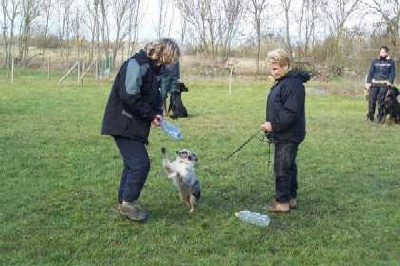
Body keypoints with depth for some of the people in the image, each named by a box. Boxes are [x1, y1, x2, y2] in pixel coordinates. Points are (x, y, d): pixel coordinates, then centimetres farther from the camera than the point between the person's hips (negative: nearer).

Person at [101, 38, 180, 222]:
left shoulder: (153, 68, 14)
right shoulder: (137, 64, -18)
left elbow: (155, 95, 24)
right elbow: (129, 96, -26)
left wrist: (157, 113, 3)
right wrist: (151, 115, -18)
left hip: (134, 125, 10)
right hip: (124, 124, -10)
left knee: (132, 164, 14)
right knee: (140, 163, -11)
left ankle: (124, 203, 23)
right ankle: (128, 203, 1)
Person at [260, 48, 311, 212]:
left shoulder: (293, 84, -19)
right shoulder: (281, 82, 15)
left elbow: (291, 113, -25)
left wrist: (274, 125, -23)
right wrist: (270, 125, 13)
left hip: (288, 136, -10)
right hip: (282, 135, 10)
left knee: (282, 168, -4)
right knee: (289, 167, 17)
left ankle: (282, 201, 5)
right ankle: (291, 198, 27)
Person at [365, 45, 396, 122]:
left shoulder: (391, 62, 9)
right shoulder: (375, 61, 12)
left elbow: (392, 73, 6)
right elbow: (370, 72, 9)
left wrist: (390, 82, -9)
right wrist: (368, 82, 0)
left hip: (384, 84, -1)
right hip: (374, 83, 1)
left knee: (381, 99, -9)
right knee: (372, 99, -7)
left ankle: (380, 116, 0)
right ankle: (370, 116, 1)